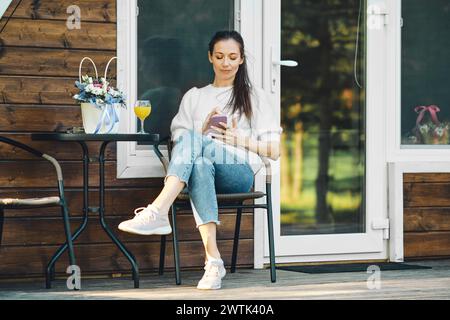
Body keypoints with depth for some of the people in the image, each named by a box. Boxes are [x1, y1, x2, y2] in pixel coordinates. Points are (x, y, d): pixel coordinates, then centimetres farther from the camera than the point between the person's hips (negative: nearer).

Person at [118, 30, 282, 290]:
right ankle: (213, 259, -50)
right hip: (202, 171, 2)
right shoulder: (194, 97, 27)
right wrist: (203, 130, -4)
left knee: (192, 140, -32)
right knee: (199, 164, -39)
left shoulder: (256, 97, 21)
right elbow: (179, 141, 15)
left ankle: (157, 212, -49)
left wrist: (239, 138, -3)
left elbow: (274, 151, 11)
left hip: (240, 172, -2)